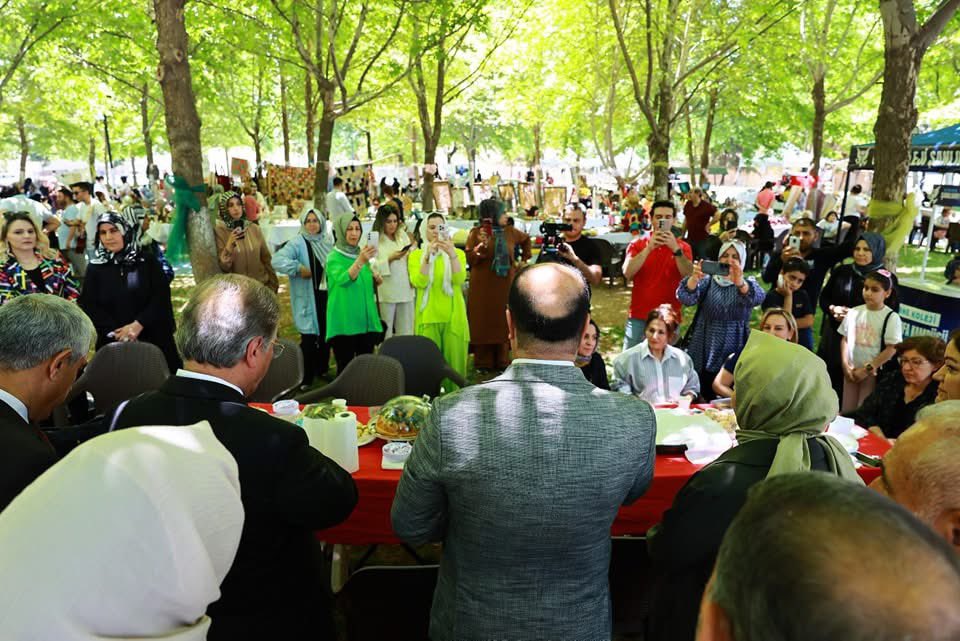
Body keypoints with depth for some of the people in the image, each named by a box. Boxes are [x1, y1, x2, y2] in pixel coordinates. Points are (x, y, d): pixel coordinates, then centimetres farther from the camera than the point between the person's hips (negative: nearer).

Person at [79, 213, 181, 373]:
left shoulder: (147, 261, 3)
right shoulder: (95, 268, 6)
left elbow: (161, 296, -6)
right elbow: (88, 305, 0)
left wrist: (138, 324, -16)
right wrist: (117, 332, -12)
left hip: (153, 338, -1)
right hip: (113, 342, 1)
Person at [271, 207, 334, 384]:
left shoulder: (328, 242, 10)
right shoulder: (298, 243, -10)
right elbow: (277, 260, -23)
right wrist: (298, 268, -22)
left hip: (327, 296, 6)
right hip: (308, 298, -6)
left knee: (326, 336, 15)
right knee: (309, 338, -6)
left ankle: (322, 370, 32)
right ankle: (305, 379, 4)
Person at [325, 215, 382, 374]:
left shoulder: (361, 254, 12)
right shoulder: (334, 257, -7)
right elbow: (342, 280, -29)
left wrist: (376, 280, 0)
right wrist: (360, 261, -45)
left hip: (366, 319, 6)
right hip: (344, 322, -6)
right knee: (345, 367, -2)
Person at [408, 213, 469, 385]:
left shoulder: (458, 253, 9)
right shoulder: (416, 255, 8)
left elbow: (459, 279, -9)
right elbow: (419, 282, -9)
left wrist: (452, 254, -22)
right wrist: (427, 256, -19)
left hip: (453, 318, 1)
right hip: (428, 318, -1)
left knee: (455, 361, 0)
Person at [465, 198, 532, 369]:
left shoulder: (510, 231, 6)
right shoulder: (475, 232, -4)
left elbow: (526, 239, 26)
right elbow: (469, 259, -11)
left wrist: (524, 259, 18)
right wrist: (481, 245, -25)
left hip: (505, 286, 3)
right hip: (483, 286, -3)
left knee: (504, 322, 5)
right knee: (484, 322, 0)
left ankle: (502, 360, 13)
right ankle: (483, 361, 6)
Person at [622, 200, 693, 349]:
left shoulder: (683, 247, 4)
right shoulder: (637, 244, 3)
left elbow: (689, 276, -12)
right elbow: (627, 273, -12)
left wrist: (676, 249, -24)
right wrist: (648, 248, -22)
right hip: (639, 316, 0)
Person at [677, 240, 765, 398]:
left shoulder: (748, 283, 6)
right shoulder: (708, 282, 8)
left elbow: (757, 297, -19)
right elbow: (686, 298, -13)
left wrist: (739, 282, -40)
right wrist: (695, 278, -34)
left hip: (735, 357, 0)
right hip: (704, 356, 1)